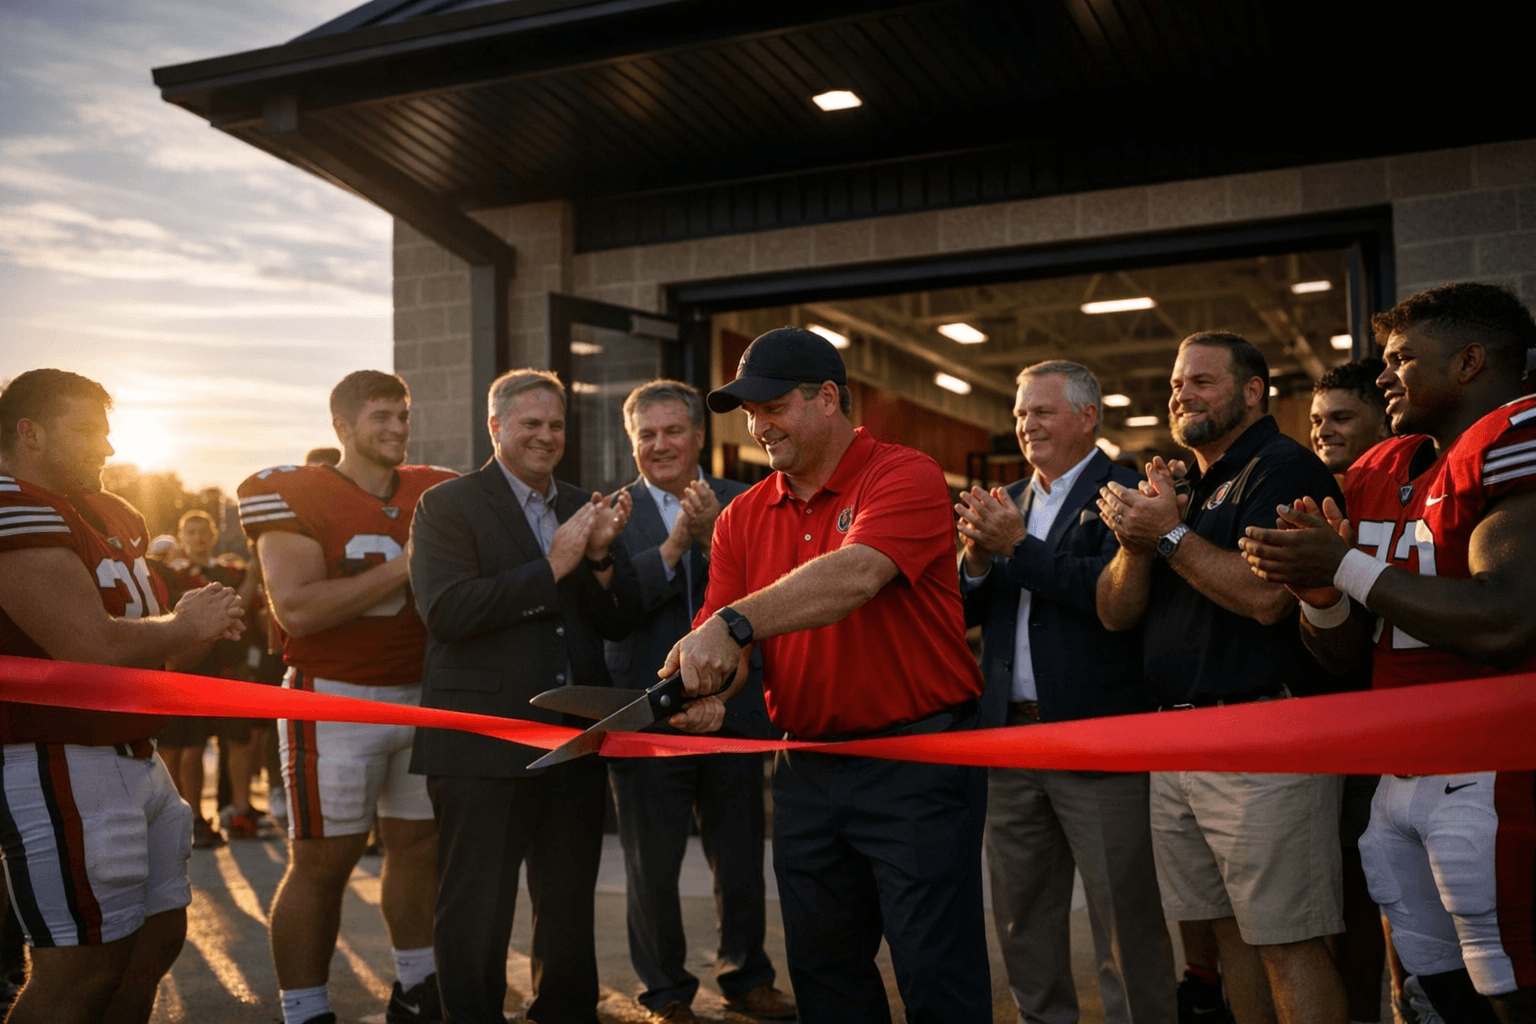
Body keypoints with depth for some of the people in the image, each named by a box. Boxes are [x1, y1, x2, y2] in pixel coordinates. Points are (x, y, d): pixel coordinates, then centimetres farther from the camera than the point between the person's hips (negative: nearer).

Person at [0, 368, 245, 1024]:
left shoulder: (109, 515, 16)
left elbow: (147, 636, 26)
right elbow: (94, 647, -26)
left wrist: (197, 622, 3)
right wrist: (186, 626, -8)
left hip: (135, 758, 10)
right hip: (56, 766, -10)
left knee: (158, 939, 17)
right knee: (81, 970, -4)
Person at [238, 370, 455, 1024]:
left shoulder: (436, 494, 7)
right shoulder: (298, 496, -8)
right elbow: (296, 609, -20)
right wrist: (403, 565, -20)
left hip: (424, 693, 6)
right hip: (336, 699, -5)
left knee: (421, 845, 13)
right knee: (322, 862, 0)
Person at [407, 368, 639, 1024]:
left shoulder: (583, 509, 12)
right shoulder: (447, 505, -3)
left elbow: (619, 622, 7)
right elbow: (445, 611, -17)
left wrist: (601, 555, -12)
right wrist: (551, 567, -19)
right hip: (484, 746, -5)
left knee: (570, 910, 18)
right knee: (476, 914, 7)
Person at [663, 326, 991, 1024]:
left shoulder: (904, 476, -12)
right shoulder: (743, 517, 8)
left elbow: (856, 575, -30)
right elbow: (714, 624, 4)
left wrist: (736, 624, -41)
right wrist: (705, 687, -19)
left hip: (916, 760, -6)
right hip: (806, 768, 7)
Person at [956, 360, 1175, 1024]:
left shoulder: (1123, 491, -6)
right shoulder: (1008, 501, 15)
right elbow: (967, 612, 11)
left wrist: (1018, 546, -18)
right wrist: (977, 558, -8)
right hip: (1010, 736, 7)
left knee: (1126, 918, 2)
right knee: (1022, 920, 17)